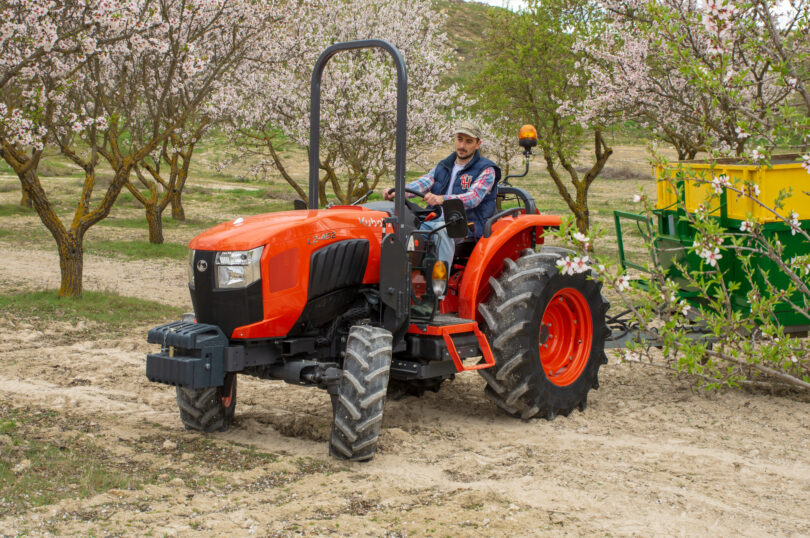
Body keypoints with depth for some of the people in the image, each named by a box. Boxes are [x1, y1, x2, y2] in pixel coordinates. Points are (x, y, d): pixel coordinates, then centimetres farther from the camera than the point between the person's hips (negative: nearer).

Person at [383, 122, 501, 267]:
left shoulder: (486, 170, 1)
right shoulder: (443, 167, 20)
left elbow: (474, 197, -17)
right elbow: (424, 183, 3)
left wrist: (442, 199, -36)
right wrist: (397, 192, -19)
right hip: (436, 220, 6)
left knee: (442, 228, -39)